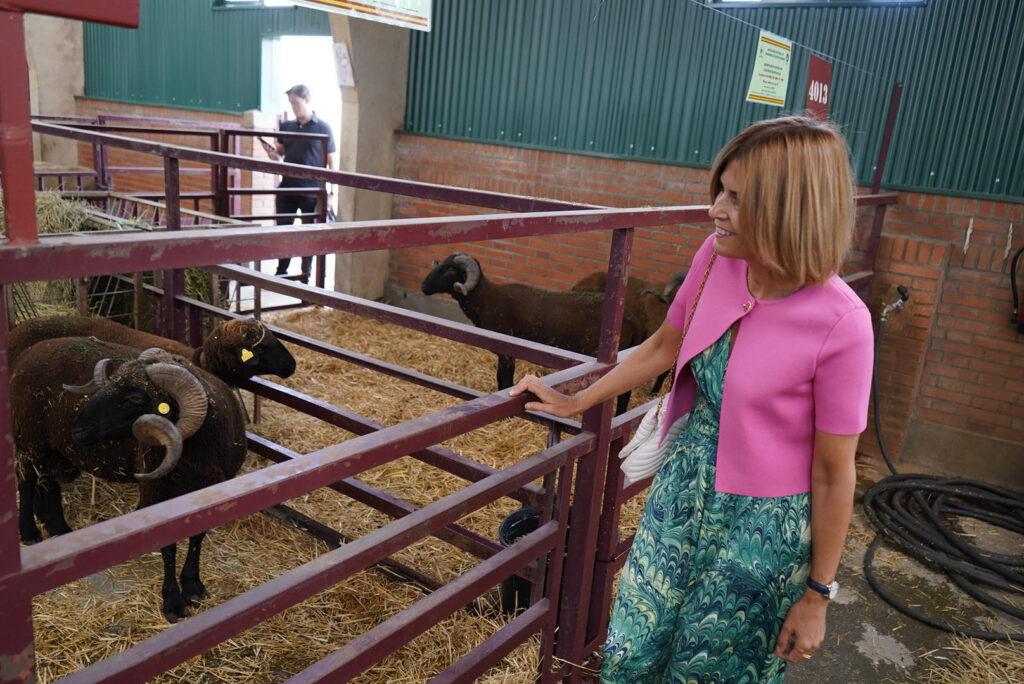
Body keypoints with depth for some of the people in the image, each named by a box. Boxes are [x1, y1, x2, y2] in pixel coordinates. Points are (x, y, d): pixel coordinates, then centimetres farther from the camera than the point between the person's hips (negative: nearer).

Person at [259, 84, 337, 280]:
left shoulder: (323, 128, -1)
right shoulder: (286, 126, 10)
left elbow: (331, 161, -1)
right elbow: (278, 156, 13)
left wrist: (331, 191, -8)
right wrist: (270, 152, -11)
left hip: (311, 191, -4)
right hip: (287, 188, 4)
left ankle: (306, 276, 14)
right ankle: (281, 272, 18)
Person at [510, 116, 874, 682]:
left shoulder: (841, 323, -26)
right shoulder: (717, 257, -10)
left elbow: (833, 473, -17)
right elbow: (662, 347, 6)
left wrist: (817, 594, -7)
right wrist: (575, 402, 13)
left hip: (760, 525, -4)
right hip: (683, 488, 5)